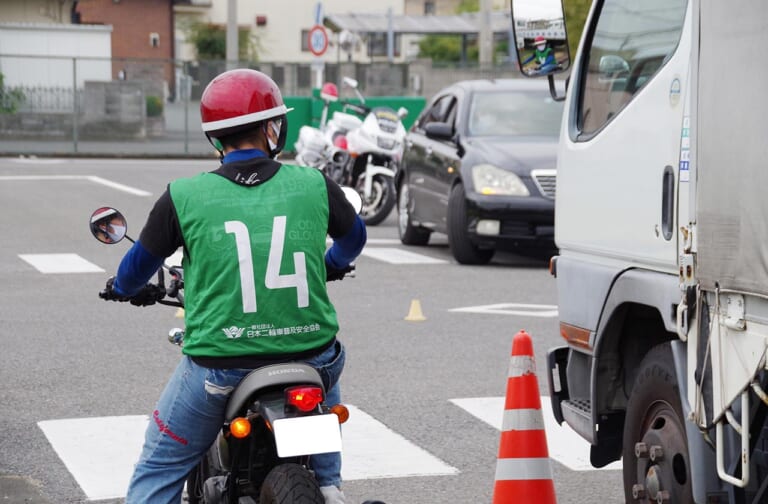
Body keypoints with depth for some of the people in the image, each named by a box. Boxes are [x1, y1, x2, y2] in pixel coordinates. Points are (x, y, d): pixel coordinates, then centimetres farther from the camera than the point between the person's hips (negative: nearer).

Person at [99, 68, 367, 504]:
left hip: (219, 366, -2)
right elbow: (354, 235, 18)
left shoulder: (184, 197, -6)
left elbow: (141, 262, 8)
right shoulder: (315, 185, -1)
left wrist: (124, 288, 32)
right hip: (308, 356, 2)